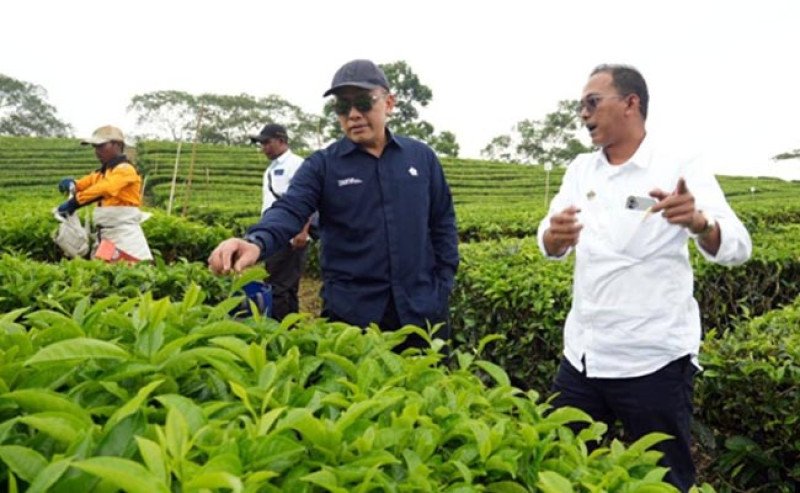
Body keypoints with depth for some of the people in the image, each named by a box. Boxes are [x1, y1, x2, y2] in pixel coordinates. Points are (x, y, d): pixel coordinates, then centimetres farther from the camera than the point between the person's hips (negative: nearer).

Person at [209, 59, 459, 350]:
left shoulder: (421, 157, 5)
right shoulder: (322, 165, -2)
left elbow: (442, 222, 11)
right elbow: (289, 210, -16)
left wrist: (443, 284, 2)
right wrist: (256, 242, -37)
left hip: (420, 311, 2)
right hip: (350, 313, -2)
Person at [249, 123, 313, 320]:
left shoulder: (296, 164, -7)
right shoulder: (271, 170, 20)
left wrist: (303, 231, -23)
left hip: (290, 238, -9)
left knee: (280, 289, -9)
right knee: (285, 289, 12)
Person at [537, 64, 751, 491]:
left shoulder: (678, 170, -9)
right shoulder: (580, 169, 8)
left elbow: (737, 248, -19)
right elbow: (551, 246, 2)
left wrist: (698, 222, -42)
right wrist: (553, 237, -22)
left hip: (653, 361, -5)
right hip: (581, 356, 5)